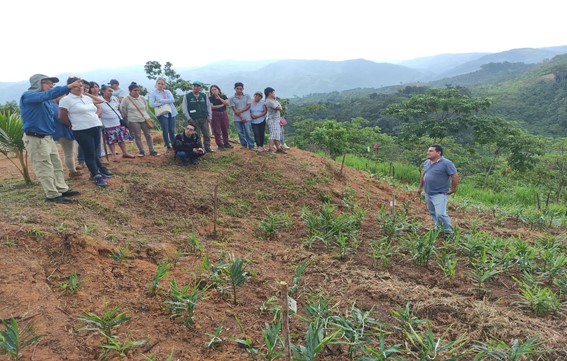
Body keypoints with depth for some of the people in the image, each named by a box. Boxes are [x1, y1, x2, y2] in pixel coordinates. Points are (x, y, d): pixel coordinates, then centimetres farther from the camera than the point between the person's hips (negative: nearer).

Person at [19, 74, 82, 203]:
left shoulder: (43, 99, 14)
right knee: (45, 168, -4)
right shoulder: (28, 95, -14)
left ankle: (62, 189, 23)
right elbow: (48, 95, -31)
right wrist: (69, 87, -37)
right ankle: (52, 195, 1)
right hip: (36, 138, -9)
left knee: (56, 165, 14)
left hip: (48, 137, 9)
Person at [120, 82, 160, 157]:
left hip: (145, 119, 3)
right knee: (137, 137, 4)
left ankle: (152, 151, 12)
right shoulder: (126, 99, -9)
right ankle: (141, 151, 16)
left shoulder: (142, 98, 3)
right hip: (133, 121, -3)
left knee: (148, 135, 4)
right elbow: (123, 110, 1)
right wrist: (130, 117, 8)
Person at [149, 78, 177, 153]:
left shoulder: (168, 92, 10)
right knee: (165, 131, -2)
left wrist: (160, 101, -14)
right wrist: (165, 102, -12)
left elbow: (172, 100, -7)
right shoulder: (153, 93, 0)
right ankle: (168, 147, 8)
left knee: (172, 131, 6)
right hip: (162, 114, -3)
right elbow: (152, 104, -13)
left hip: (171, 113, 3)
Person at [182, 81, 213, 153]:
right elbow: (184, 107, 1)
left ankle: (207, 148, 14)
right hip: (193, 119, -3)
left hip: (204, 119, 3)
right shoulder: (187, 96, 1)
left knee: (207, 134, 3)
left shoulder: (204, 96, 10)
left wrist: (209, 117, 5)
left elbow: (208, 106, 12)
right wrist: (188, 117, -6)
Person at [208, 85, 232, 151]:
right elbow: (212, 106, -11)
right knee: (217, 131, -4)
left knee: (225, 130, 6)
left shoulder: (223, 96, 9)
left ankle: (226, 143, 17)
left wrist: (219, 98, -8)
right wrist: (221, 105, -10)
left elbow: (228, 103, -5)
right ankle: (220, 145, 2)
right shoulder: (210, 98, 2)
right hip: (215, 115, -2)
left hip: (224, 114, 3)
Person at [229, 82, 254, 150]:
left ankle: (251, 146, 3)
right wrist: (241, 117, -10)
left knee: (248, 132, -3)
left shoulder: (247, 96, 4)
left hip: (247, 118, -2)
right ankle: (243, 145, 18)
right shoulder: (232, 98, 4)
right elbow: (234, 109, -1)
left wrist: (240, 111, -12)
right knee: (240, 133, 7)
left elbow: (248, 106, -2)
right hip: (237, 119, 2)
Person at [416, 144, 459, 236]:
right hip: (428, 194, 8)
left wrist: (453, 189, -9)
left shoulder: (446, 163, -16)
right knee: (433, 213, 16)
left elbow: (455, 176, -14)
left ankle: (448, 232, 3)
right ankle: (438, 228, 33)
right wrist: (420, 187, 21)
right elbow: (423, 175, 19)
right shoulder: (426, 162, 7)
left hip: (440, 194, -7)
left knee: (440, 214, -15)